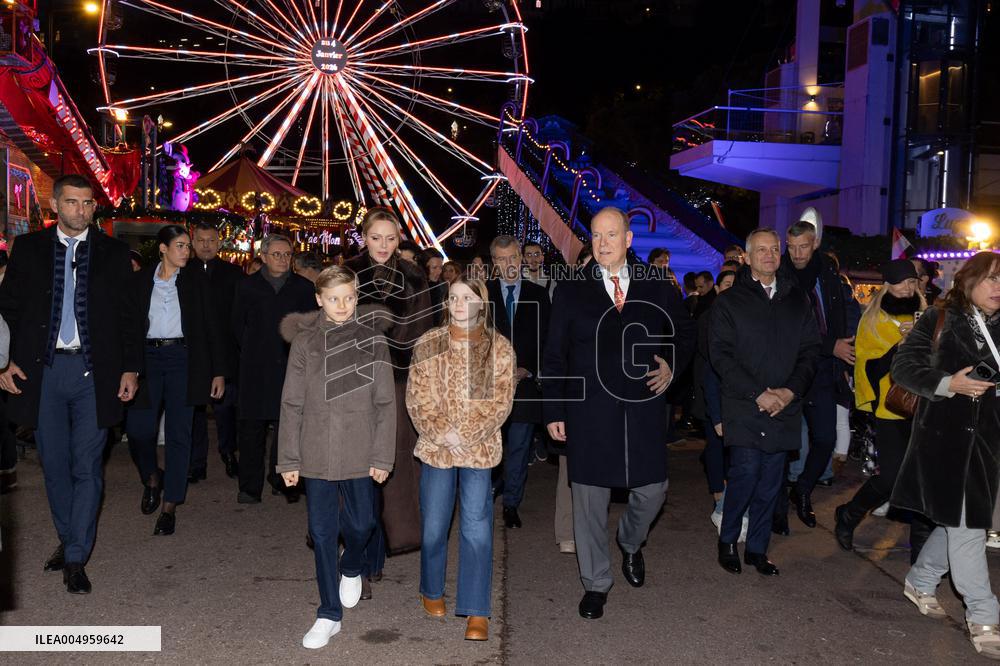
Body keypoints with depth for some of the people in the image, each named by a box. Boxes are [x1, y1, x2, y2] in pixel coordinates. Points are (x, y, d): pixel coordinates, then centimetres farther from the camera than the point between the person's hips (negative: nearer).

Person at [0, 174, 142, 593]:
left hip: (93, 372, -1)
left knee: (87, 466, 0)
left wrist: (130, 368, -2)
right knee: (54, 464, 11)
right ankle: (67, 540, 29)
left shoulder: (113, 253, 4)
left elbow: (129, 315, 4)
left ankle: (75, 559, 9)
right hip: (43, 370, 2)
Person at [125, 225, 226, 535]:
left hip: (183, 359, -1)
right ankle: (151, 476, 27)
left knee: (178, 433, 1)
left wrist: (218, 371, -2)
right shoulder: (141, 280, 7)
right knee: (138, 428, -5)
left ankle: (170, 506, 11)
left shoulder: (195, 279, 4)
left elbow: (212, 324, 2)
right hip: (148, 357, 1)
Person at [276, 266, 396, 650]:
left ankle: (351, 568, 42)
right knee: (322, 532, 8)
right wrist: (289, 459, -1)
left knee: (360, 524, 7)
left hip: (359, 456, 0)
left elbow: (385, 403, -1)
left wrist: (383, 456, -5)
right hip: (316, 455, 1)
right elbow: (291, 405, 2)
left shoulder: (372, 342, -1)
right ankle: (329, 614, 22)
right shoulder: (304, 343, 1)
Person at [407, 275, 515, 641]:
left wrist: (466, 434, -16)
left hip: (481, 449, -1)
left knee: (477, 529, -1)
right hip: (435, 447, 1)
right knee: (433, 525, 12)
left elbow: (501, 402, -7)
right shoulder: (427, 343, -2)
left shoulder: (500, 348, -4)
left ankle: (477, 612, 9)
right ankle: (431, 591, 36)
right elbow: (417, 397, -3)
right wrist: (444, 434, -15)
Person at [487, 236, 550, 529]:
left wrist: (527, 370, -7)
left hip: (526, 382, 1)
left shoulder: (539, 294, 7)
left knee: (519, 447, 7)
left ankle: (511, 504, 19)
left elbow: (545, 340, 5)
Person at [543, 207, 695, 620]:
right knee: (590, 499, 5)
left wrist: (673, 367, 1)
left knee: (651, 491, 7)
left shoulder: (657, 286, 5)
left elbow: (685, 333, 19)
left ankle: (630, 544, 42)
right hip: (589, 412, -1)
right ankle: (595, 583, 24)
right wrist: (554, 411, -3)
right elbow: (554, 355, 2)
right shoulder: (572, 290, 2)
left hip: (644, 407, 2)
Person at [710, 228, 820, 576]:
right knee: (746, 473, -11)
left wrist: (791, 390, -5)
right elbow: (720, 355, -6)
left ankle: (757, 548, 21)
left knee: (770, 481, 7)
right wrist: (758, 393, -14)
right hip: (743, 406, -4)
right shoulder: (730, 301, 1)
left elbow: (810, 349, 11)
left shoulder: (797, 299, 13)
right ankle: (727, 541, 11)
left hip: (784, 405, 4)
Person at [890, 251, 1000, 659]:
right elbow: (903, 367, -8)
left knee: (959, 522, 14)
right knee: (965, 524, -4)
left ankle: (920, 583, 35)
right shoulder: (940, 320, -4)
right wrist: (947, 383, -21)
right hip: (944, 434, -5)